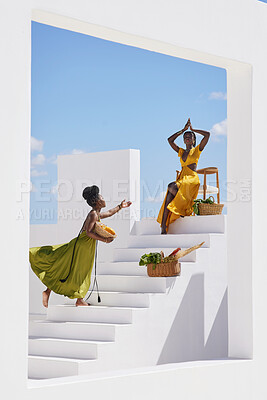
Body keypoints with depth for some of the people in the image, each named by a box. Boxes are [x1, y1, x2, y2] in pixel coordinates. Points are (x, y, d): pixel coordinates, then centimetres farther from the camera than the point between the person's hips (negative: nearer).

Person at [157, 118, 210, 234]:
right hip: (181, 178, 5)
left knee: (172, 187, -34)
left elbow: (207, 134, 2)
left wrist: (193, 130, 15)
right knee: (169, 195, -25)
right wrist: (183, 130, 20)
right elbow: (170, 140, 22)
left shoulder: (197, 150, 12)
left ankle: (185, 209, -16)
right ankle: (163, 227, -34)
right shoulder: (181, 151, 26)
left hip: (192, 179, -5)